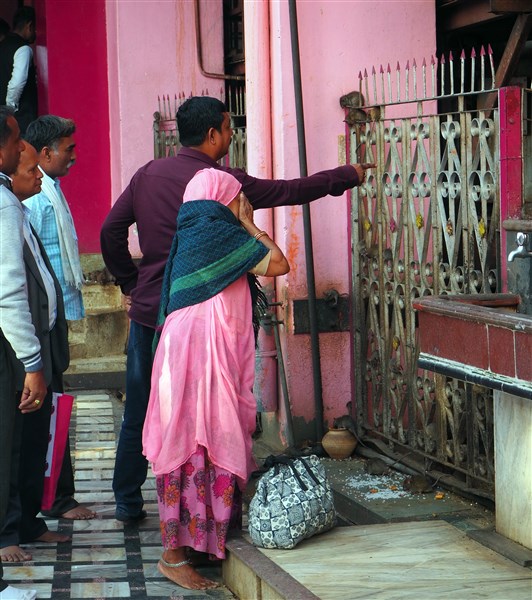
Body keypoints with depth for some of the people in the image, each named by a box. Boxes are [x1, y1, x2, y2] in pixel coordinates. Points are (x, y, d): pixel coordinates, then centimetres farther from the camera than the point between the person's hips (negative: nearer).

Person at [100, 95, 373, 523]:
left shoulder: (148, 174, 5)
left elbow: (111, 231, 5)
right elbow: (290, 191, -2)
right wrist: (347, 176, 11)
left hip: (146, 310, 5)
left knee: (138, 414, 12)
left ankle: (127, 502, 17)